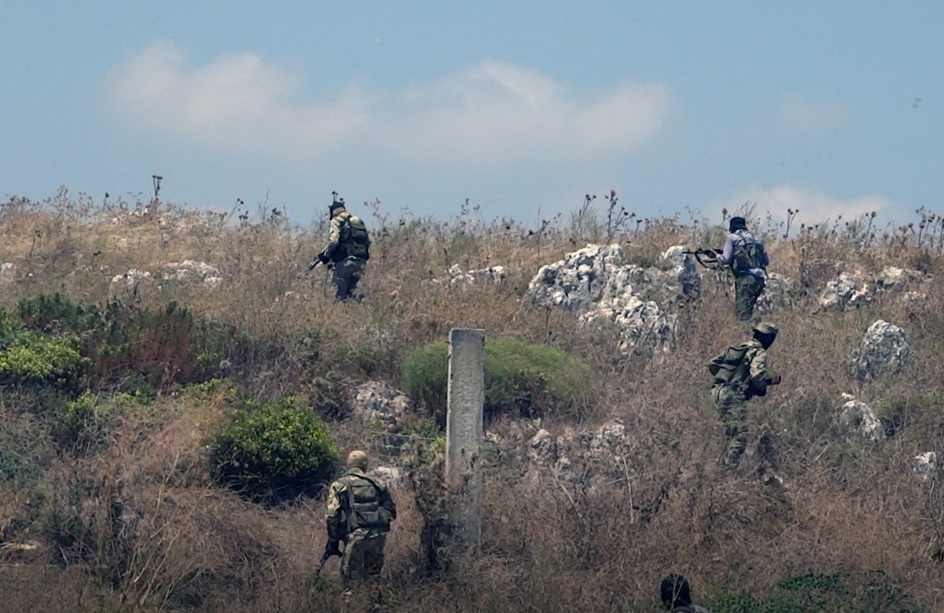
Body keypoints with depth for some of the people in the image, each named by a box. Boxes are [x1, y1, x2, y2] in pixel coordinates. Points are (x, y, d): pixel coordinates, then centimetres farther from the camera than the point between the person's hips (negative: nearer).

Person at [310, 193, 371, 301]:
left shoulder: (337, 221, -4)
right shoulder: (357, 220, 16)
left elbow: (333, 242, -15)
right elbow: (368, 241, 15)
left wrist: (321, 258, -6)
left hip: (345, 263, -7)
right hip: (360, 263, 7)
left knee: (341, 295, -2)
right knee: (350, 289, 19)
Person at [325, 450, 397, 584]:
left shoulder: (339, 486, 3)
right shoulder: (376, 485, 14)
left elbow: (331, 515, -6)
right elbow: (391, 512, 14)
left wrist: (333, 541, 2)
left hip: (355, 537, -4)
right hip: (378, 537, 4)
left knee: (350, 579, 1)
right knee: (373, 577, 15)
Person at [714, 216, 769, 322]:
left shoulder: (732, 238, 5)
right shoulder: (756, 239, 21)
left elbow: (725, 260, -1)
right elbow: (766, 261, 24)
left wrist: (717, 255, 19)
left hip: (745, 278, -6)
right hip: (760, 278, 6)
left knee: (743, 313, -9)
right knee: (748, 309, 17)